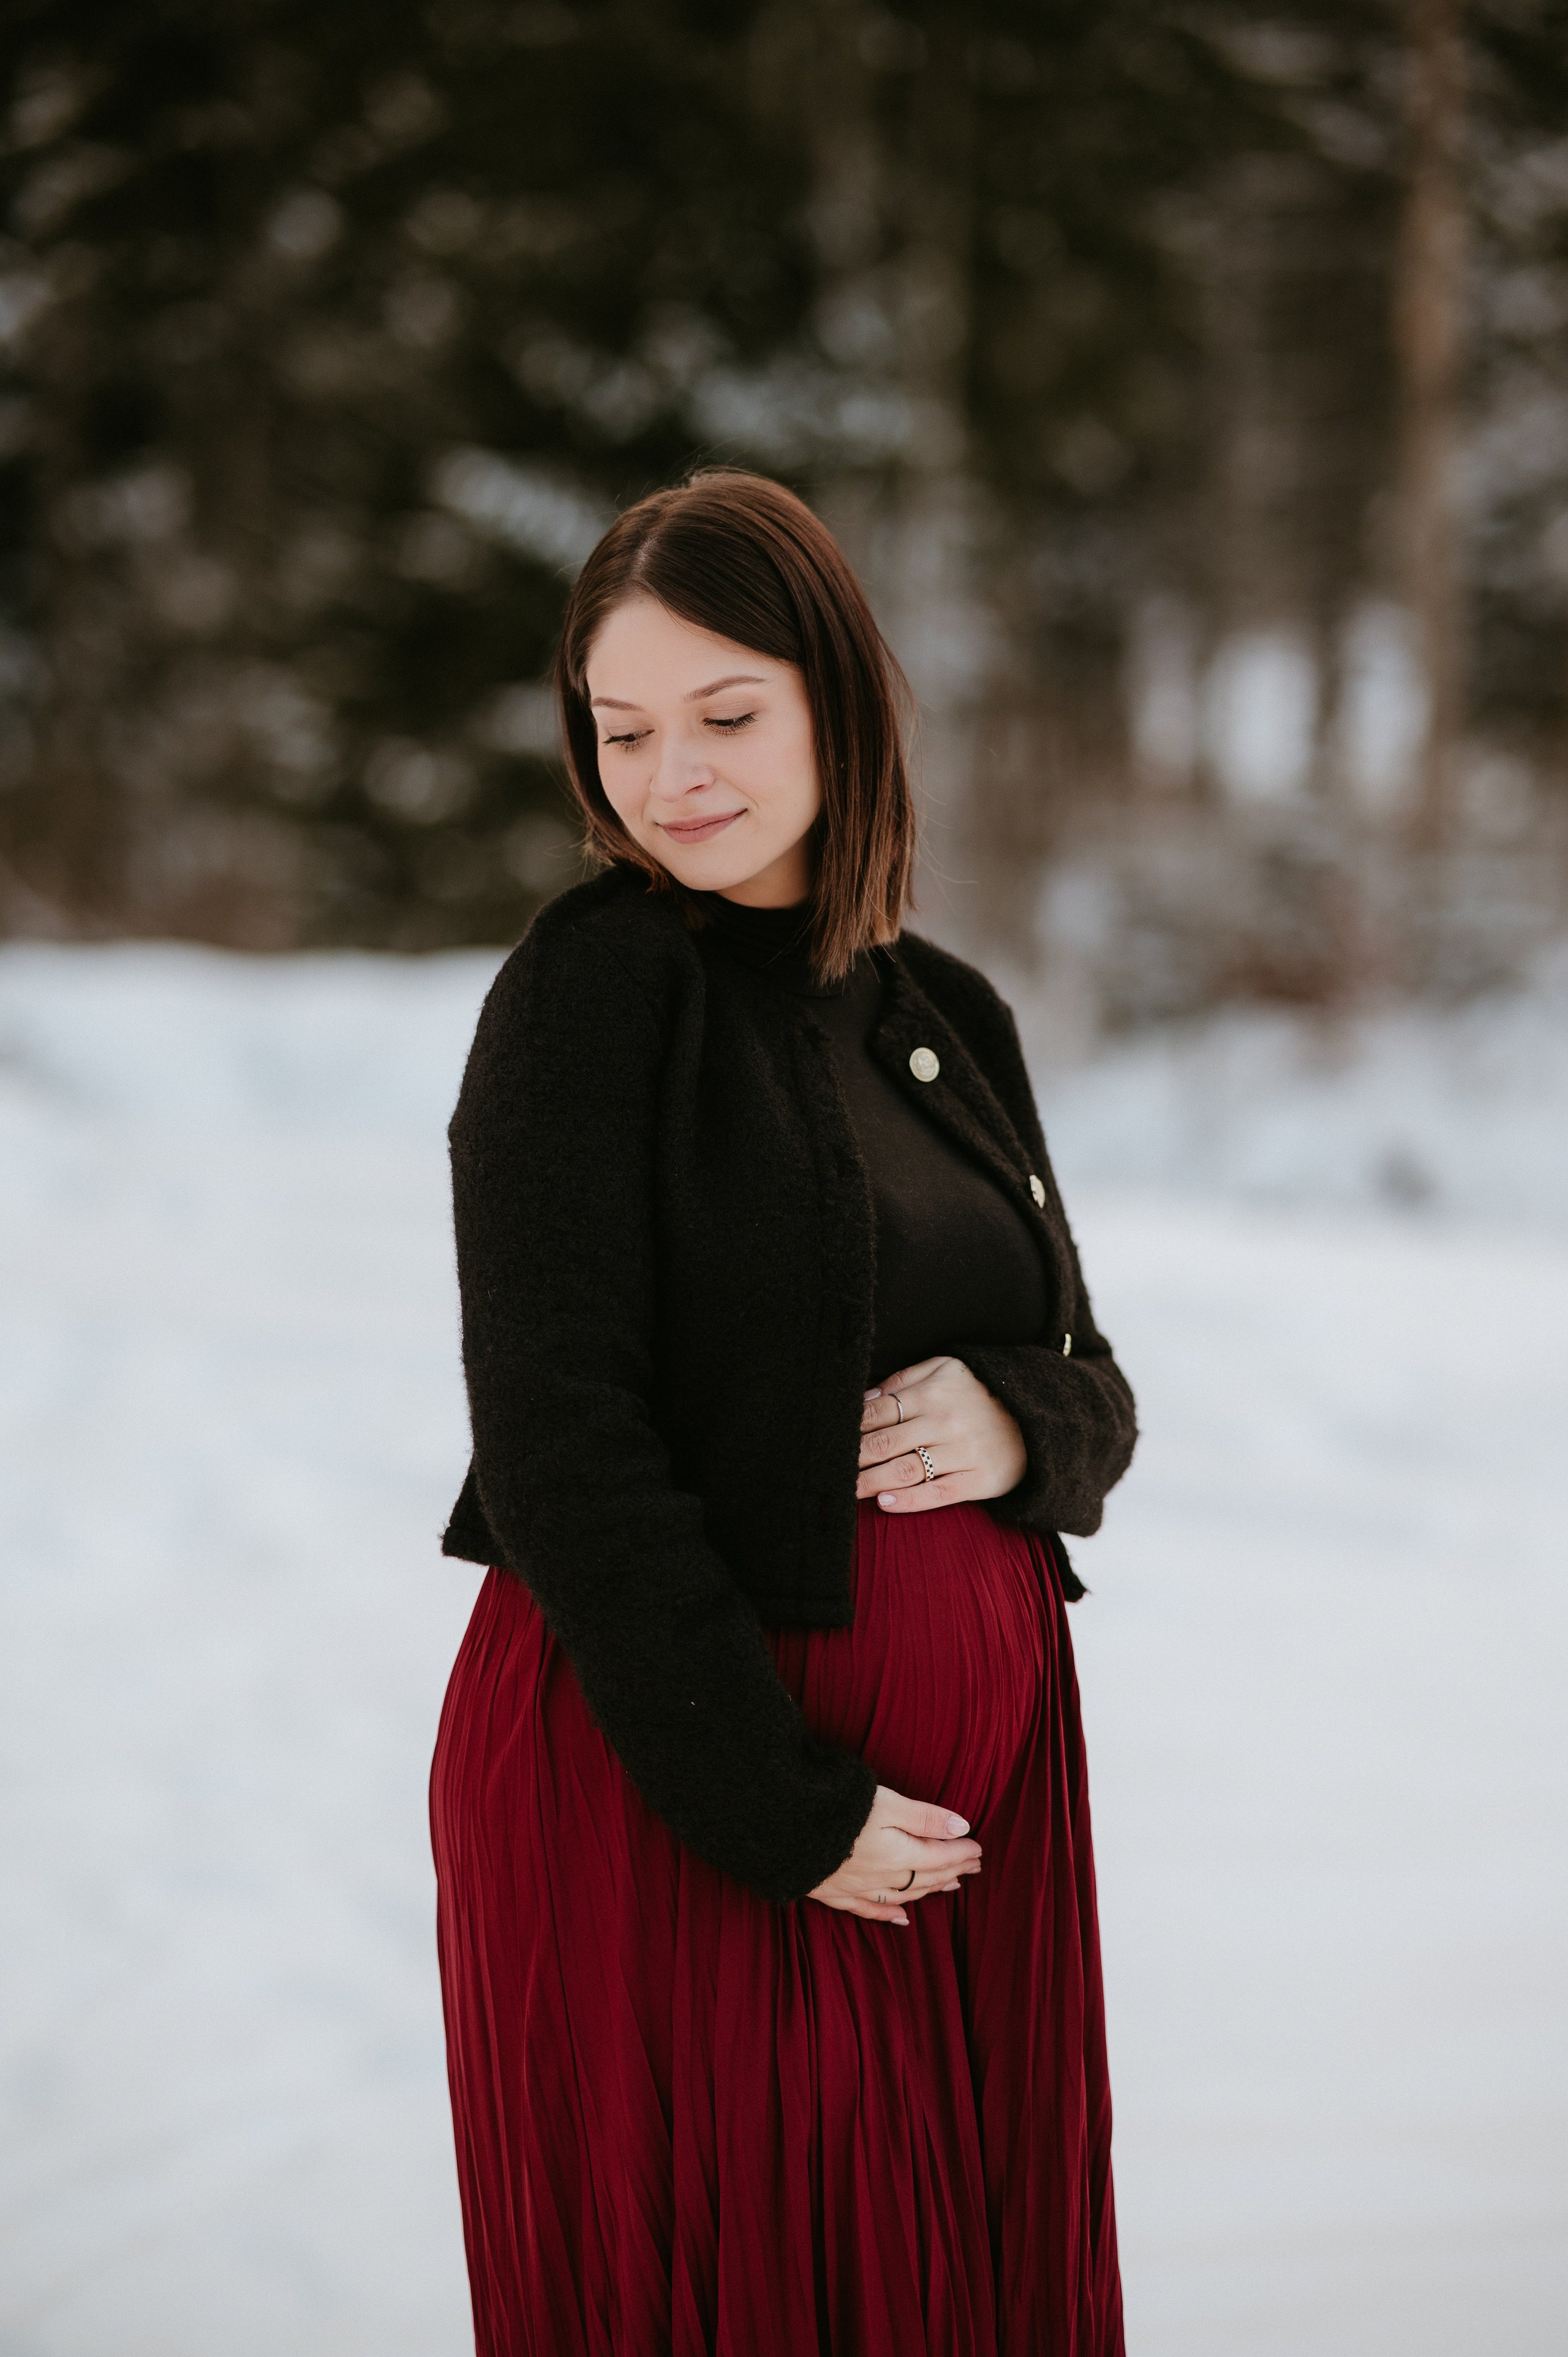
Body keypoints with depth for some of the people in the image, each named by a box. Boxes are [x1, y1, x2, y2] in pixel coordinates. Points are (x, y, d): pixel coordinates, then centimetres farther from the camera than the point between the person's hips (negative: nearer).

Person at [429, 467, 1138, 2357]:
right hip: (669, 1777, -5)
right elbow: (564, 1440, -15)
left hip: (971, 1773, 6)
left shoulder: (947, 1016, 10)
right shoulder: (587, 991, -8)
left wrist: (1019, 1422, -9)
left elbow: (1090, 1381, 15)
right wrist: (783, 1809, -17)